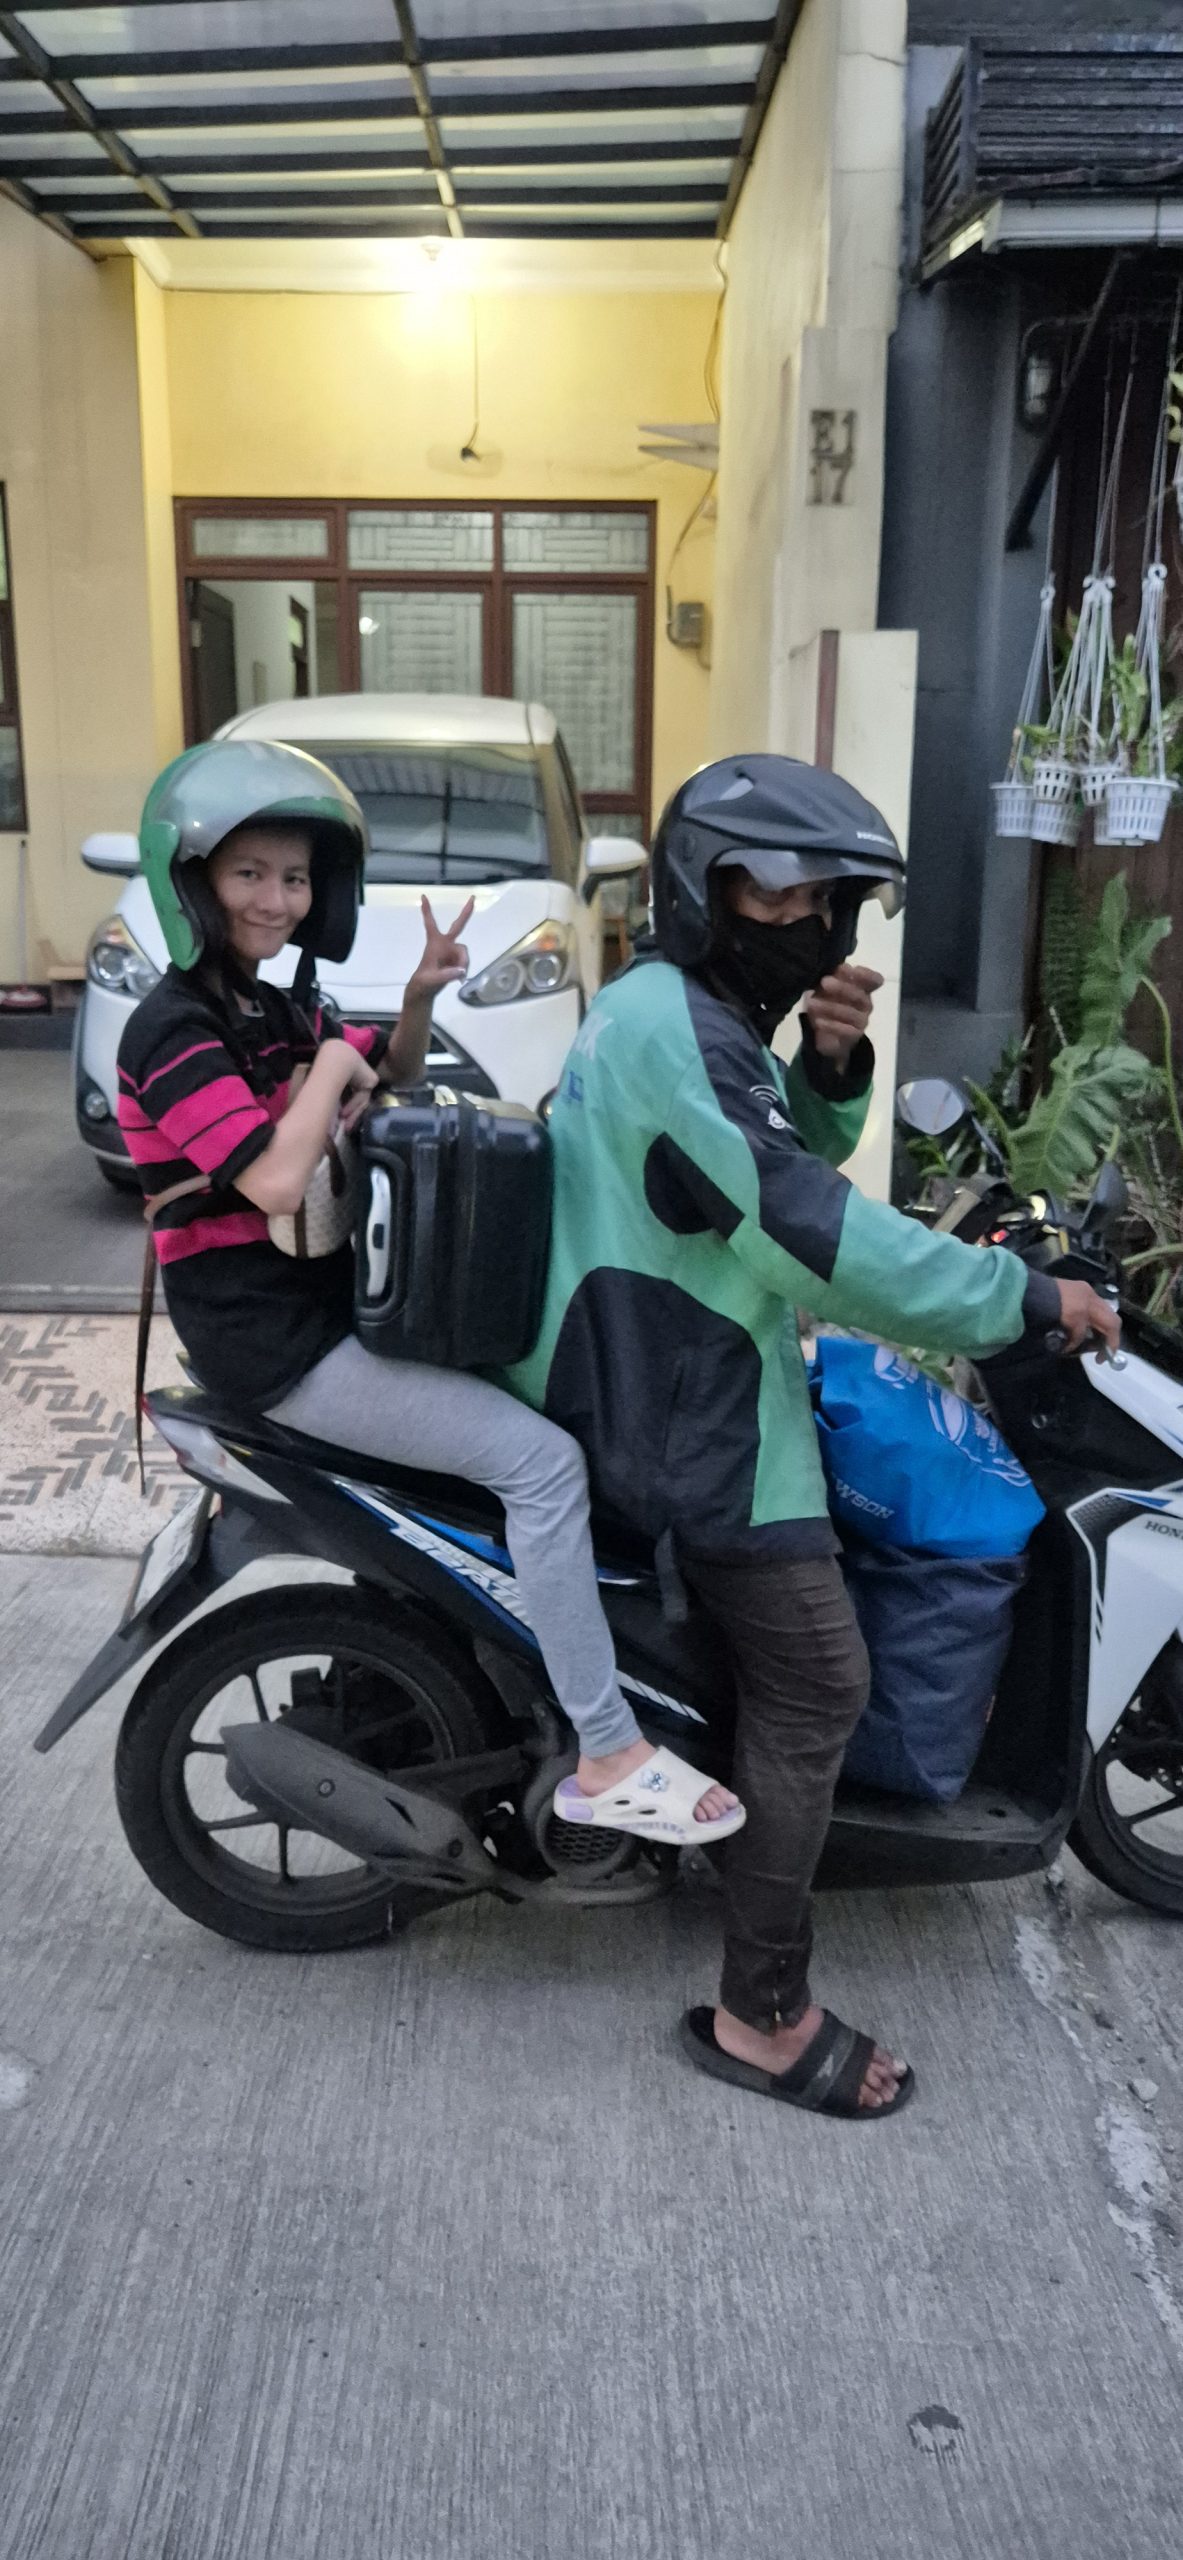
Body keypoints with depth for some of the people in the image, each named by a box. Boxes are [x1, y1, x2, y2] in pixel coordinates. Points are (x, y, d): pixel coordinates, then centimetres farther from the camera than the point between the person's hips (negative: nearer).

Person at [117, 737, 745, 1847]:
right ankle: (609, 1759, -13)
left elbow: (390, 1080, 25)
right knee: (543, 1460, -18)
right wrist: (329, 1061, -12)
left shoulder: (268, 1007, 12)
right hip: (274, 1340, -10)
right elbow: (275, 1181, -28)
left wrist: (417, 997, 4)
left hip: (333, 1301, 10)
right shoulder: (173, 1029, -17)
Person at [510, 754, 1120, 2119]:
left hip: (663, 1378, 11)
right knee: (816, 1688, -7)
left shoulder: (686, 1005, 12)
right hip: (689, 1417, -11)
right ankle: (762, 2016, 4)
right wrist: (1026, 1298, -22)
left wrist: (832, 1062, -8)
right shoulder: (672, 1026, -23)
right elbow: (811, 1227, -29)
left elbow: (799, 1151, 15)